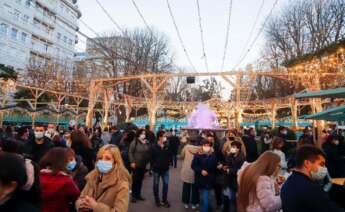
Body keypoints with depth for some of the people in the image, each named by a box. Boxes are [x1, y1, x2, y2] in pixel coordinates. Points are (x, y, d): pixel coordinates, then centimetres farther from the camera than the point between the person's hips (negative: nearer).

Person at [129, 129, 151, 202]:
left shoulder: (147, 143, 5)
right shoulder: (134, 142, -10)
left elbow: (149, 152, 12)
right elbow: (130, 152, -10)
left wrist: (147, 161, 6)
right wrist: (132, 162, -14)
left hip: (143, 165, 5)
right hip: (136, 165, -5)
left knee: (140, 180, 13)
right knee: (135, 180, 3)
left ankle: (138, 194, 26)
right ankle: (134, 195, 16)